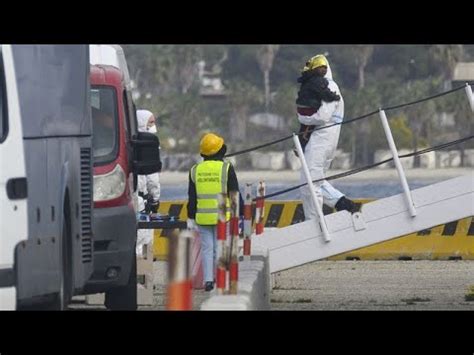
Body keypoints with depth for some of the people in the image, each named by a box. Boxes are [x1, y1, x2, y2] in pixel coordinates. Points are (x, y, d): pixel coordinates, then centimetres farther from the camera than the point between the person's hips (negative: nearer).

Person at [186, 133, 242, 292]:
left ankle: (208, 280, 2)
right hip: (222, 217, -3)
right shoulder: (226, 168, -5)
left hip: (202, 217, 3)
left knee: (206, 248, 6)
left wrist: (191, 218, 13)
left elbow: (192, 197, 8)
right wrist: (239, 214, 3)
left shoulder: (195, 170, 5)